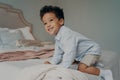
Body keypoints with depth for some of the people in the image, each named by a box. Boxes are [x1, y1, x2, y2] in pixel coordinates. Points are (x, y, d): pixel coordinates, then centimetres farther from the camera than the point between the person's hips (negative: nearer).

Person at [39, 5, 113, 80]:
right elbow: (58, 53, 9)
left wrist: (62, 67, -33)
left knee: (81, 68, -26)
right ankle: (93, 62, 24)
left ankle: (106, 73, -11)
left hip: (92, 50, -10)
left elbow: (69, 53, -37)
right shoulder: (57, 37, 2)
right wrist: (52, 63, -4)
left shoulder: (66, 34, -31)